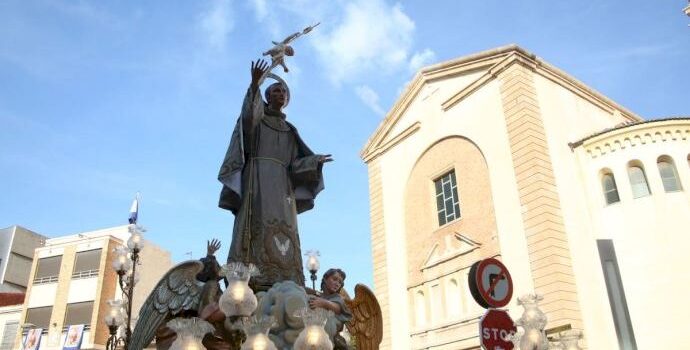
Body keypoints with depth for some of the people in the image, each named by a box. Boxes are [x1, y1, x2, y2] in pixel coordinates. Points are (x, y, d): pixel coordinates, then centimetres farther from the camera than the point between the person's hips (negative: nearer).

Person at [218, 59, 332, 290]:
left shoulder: (289, 130, 28)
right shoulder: (256, 117, 15)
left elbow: (295, 160, 16)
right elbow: (247, 117, -12)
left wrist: (316, 160, -2)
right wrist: (255, 85, -26)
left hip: (282, 183, 5)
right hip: (257, 176, -4)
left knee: (282, 226, -10)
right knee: (258, 222, -21)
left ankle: (283, 284, -19)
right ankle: (250, 280, -29)